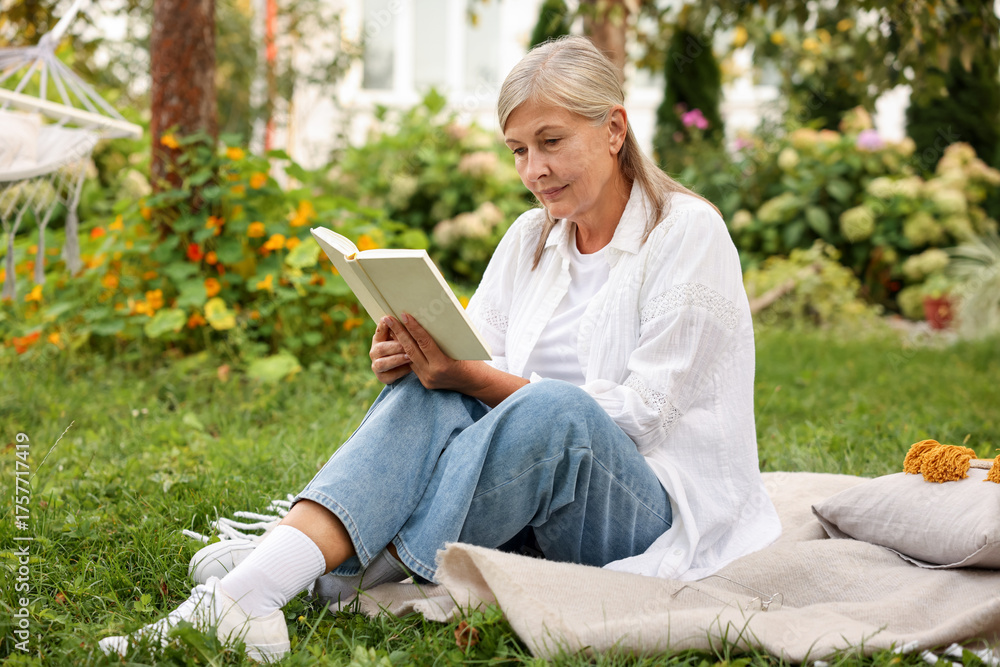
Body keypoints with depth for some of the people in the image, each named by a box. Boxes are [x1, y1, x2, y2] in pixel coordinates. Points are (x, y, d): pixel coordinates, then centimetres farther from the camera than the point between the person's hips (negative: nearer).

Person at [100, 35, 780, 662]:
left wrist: (471, 377, -23)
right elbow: (476, 374, 7)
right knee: (430, 393, -24)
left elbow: (639, 413, -15)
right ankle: (246, 594, -38)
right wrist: (408, 364, -17)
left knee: (551, 409, -36)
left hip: (662, 519, -5)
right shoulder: (529, 239, 11)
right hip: (537, 524, 5)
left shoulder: (689, 234, -8)